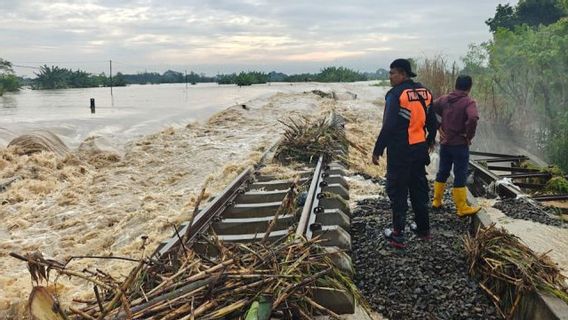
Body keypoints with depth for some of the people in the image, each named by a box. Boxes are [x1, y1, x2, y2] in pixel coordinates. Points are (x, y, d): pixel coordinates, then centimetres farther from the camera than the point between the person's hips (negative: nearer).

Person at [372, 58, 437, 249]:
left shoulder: (396, 94, -16)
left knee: (397, 191, 2)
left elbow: (388, 126, -21)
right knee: (419, 188, 18)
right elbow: (432, 121, 15)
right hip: (420, 149, 7)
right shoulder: (425, 92, 6)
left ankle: (398, 235, 7)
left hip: (400, 151, -7)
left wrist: (377, 150, -14)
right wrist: (430, 140, 32)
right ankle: (424, 229, 29)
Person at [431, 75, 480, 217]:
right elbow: (472, 118, -30)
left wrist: (438, 127, 5)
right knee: (460, 176, 1)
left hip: (445, 143, 5)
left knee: (442, 172, 17)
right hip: (460, 144, -5)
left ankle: (436, 201, 25)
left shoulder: (444, 99, 3)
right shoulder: (468, 102, -14)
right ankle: (462, 208, 6)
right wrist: (469, 136, -16)